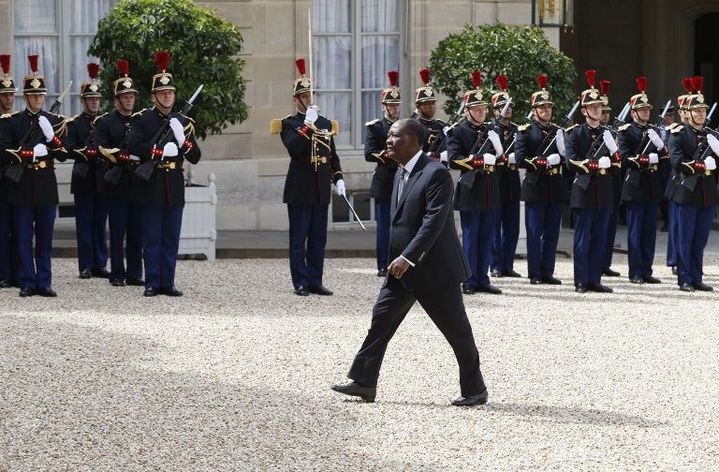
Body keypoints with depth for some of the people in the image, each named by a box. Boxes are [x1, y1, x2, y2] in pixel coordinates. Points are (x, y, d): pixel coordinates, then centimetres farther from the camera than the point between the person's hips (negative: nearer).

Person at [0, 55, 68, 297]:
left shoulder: (54, 121, 7)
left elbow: (63, 154, 2)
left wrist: (51, 136, -15)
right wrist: (33, 153, -14)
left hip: (46, 186, 1)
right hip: (22, 185, -1)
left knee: (45, 239, 4)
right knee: (23, 238, 1)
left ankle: (44, 283, 8)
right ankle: (27, 283, 5)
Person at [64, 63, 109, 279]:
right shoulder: (74, 123, 2)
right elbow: (69, 149, -10)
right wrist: (88, 153, -24)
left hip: (102, 179, 3)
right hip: (83, 180, -3)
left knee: (100, 223, 6)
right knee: (84, 223, 0)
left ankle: (100, 265, 10)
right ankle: (86, 266, 4)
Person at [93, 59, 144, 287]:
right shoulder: (105, 122, 1)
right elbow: (98, 148, -13)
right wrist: (122, 156, -23)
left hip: (138, 185, 4)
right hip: (117, 186, -4)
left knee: (136, 233, 5)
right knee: (117, 233, 0)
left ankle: (134, 274, 11)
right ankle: (117, 275, 6)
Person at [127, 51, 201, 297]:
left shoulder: (183, 122, 11)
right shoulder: (142, 119, 0)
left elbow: (195, 157, 7)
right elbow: (133, 147, -15)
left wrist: (183, 140, -12)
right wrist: (161, 151, -20)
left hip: (174, 188, 3)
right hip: (151, 187, -3)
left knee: (171, 238, 5)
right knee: (152, 238, 0)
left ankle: (167, 283, 10)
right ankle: (152, 283, 3)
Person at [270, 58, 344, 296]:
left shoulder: (326, 123, 15)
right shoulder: (289, 123, -1)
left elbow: (333, 155, 17)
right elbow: (293, 147, -19)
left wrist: (338, 179, 7)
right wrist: (307, 124, -21)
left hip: (321, 190, 5)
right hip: (300, 189, -5)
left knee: (318, 238, 7)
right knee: (299, 238, -2)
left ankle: (315, 281, 11)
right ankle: (301, 283, 0)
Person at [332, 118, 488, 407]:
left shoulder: (436, 174, -16)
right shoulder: (400, 175, 13)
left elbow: (434, 221, -24)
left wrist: (408, 258, -28)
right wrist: (398, 260, 18)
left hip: (434, 269, -9)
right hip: (402, 268, 9)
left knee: (457, 330, 2)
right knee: (381, 319, 2)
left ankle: (475, 389, 13)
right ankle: (363, 382, 5)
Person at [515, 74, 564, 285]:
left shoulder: (557, 131, 14)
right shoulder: (525, 131, -2)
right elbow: (521, 159, -12)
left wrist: (560, 159, -7)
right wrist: (545, 162, -17)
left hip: (555, 187, 5)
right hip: (535, 187, -5)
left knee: (552, 233, 6)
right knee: (534, 233, -1)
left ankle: (547, 273, 12)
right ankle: (535, 274, 4)